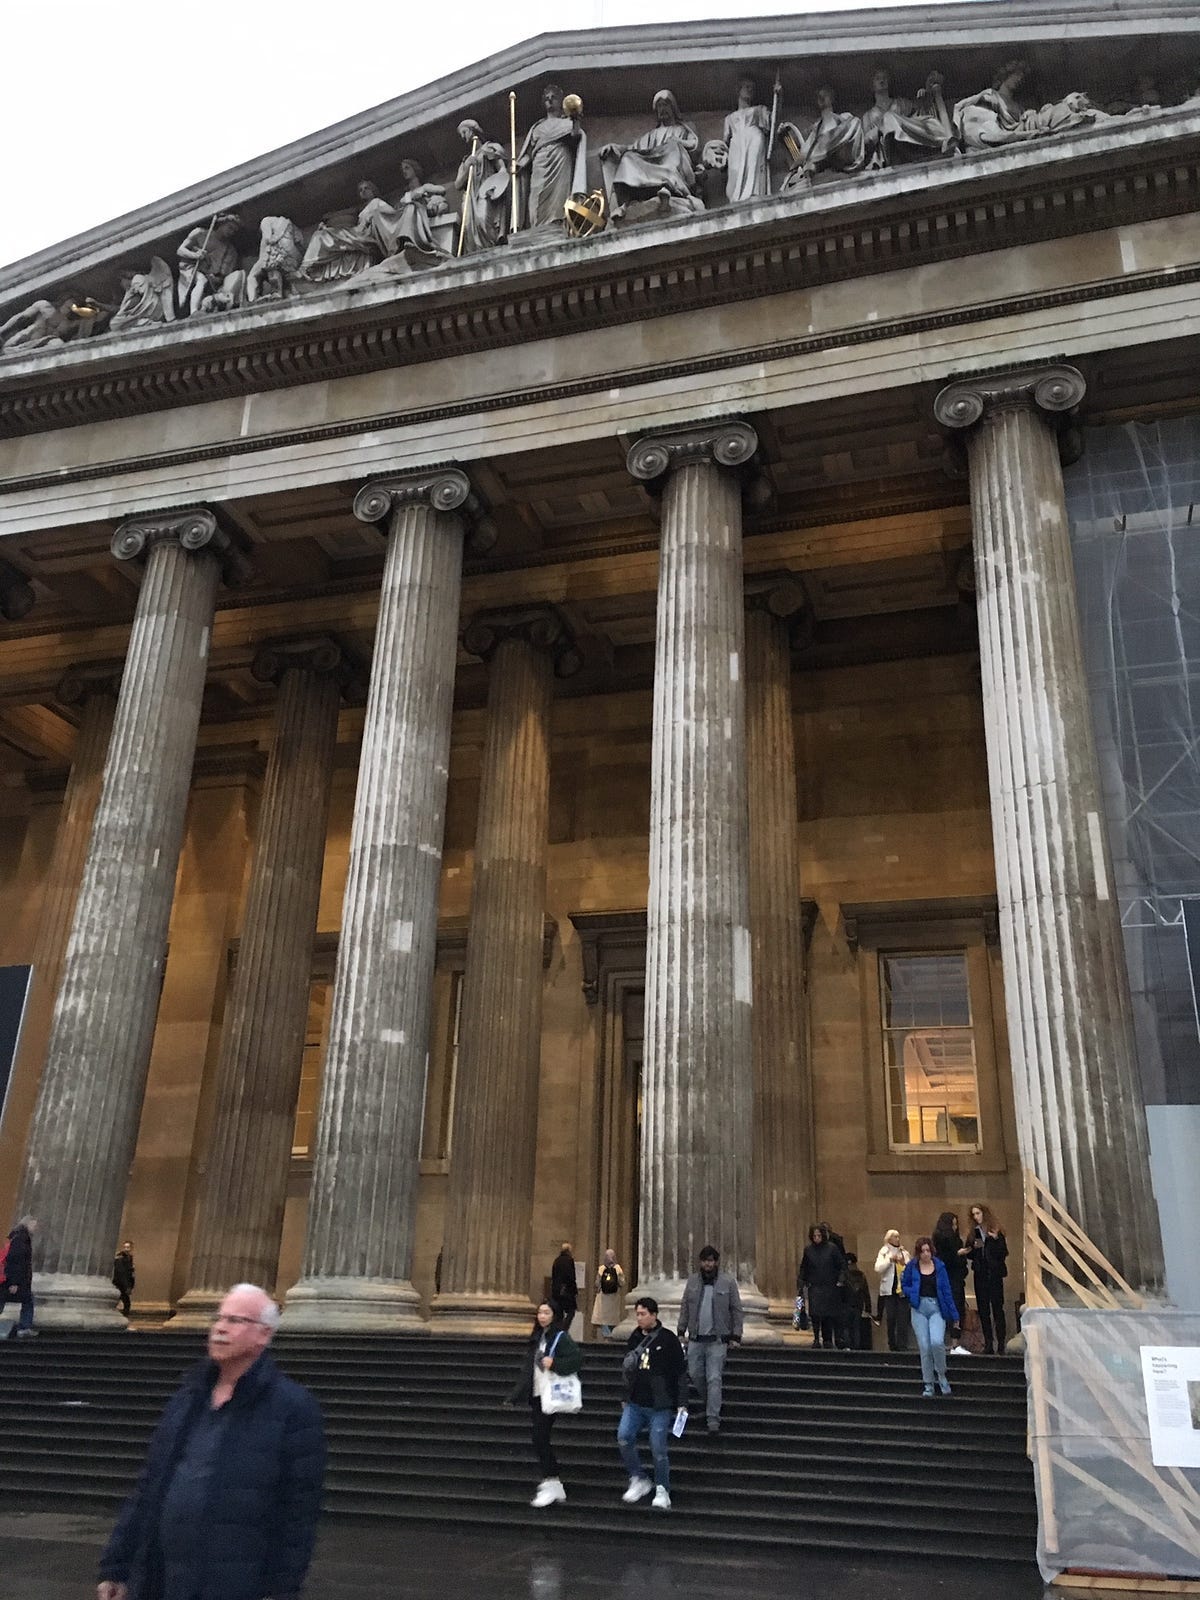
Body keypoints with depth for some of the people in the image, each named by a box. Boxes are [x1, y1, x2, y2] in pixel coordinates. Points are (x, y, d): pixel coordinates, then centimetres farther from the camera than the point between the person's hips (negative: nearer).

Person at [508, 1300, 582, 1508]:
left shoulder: (561, 1337, -10)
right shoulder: (537, 1337, 14)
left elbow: (578, 1358, -20)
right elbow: (528, 1367, 18)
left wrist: (554, 1363, -26)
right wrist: (517, 1396, 16)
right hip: (535, 1396, 8)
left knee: (540, 1440, -9)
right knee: (541, 1440, 10)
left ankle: (551, 1485, -1)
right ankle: (555, 1486, 20)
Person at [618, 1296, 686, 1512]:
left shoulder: (668, 1340, -8)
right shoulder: (635, 1338, 8)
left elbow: (681, 1373, -6)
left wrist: (681, 1403, -7)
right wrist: (626, 1398, 19)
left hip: (660, 1406, -5)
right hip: (635, 1404, 5)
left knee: (658, 1448, -2)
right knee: (624, 1438, -9)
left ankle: (662, 1490, 18)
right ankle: (639, 1480, 10)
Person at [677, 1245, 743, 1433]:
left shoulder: (728, 1281, -4)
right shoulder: (692, 1281, 6)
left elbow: (736, 1310, -1)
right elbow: (684, 1307, 11)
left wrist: (736, 1336, -4)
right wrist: (681, 1331, 7)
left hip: (717, 1340, -4)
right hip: (695, 1339, 4)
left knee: (714, 1379, -6)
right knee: (695, 1374, 9)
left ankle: (713, 1418, 1)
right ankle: (708, 1404, 33)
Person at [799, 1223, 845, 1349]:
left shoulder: (832, 1248, -3)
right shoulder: (808, 1249, 3)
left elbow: (842, 1265, 4)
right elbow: (803, 1268, 11)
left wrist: (839, 1280, -5)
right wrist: (801, 1283, 7)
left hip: (829, 1287, -1)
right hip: (814, 1287, 1)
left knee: (828, 1315, 1)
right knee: (815, 1314, -10)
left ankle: (827, 1340, 15)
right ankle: (816, 1338, 2)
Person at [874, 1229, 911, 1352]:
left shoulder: (904, 1253, 12)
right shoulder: (883, 1252, 6)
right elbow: (878, 1268, -6)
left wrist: (904, 1263, -11)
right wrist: (890, 1259, -14)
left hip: (902, 1289, 1)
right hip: (889, 1289, -1)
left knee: (903, 1318, -5)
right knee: (890, 1318, 1)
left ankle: (902, 1345, -2)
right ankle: (892, 1344, 11)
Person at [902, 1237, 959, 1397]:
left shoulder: (939, 1266, 1)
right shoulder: (912, 1266, 2)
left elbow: (946, 1290, 3)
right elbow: (904, 1285, 12)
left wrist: (953, 1315, 3)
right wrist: (914, 1294, -8)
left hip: (937, 1308, -1)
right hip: (919, 1309, 1)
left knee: (937, 1342, -20)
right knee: (924, 1347, 0)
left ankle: (941, 1375, 5)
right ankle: (928, 1384, 13)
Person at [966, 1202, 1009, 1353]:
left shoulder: (996, 1232, -2)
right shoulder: (974, 1233, 9)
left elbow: (1004, 1253, -7)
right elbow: (969, 1254, 12)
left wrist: (996, 1239, -20)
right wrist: (974, 1247, -7)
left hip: (994, 1274, -4)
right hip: (980, 1275, 4)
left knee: (997, 1309, -5)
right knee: (983, 1310, 4)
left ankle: (1001, 1344, 0)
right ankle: (988, 1344, 9)